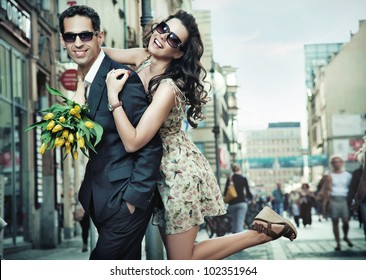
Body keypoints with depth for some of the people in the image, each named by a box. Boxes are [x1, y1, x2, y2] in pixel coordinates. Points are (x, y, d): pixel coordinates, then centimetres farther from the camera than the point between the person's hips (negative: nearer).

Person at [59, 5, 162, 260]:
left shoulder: (123, 78, -17)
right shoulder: (83, 81, 8)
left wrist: (134, 198, -17)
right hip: (99, 196, 8)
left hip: (124, 197, -8)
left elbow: (150, 144, -17)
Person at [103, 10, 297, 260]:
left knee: (181, 261, 1)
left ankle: (262, 231, 8)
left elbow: (133, 142, -30)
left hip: (180, 173, -8)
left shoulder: (168, 88, -27)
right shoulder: (142, 58, -4)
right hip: (160, 172, 8)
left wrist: (113, 96, -29)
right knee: (176, 255, 16)